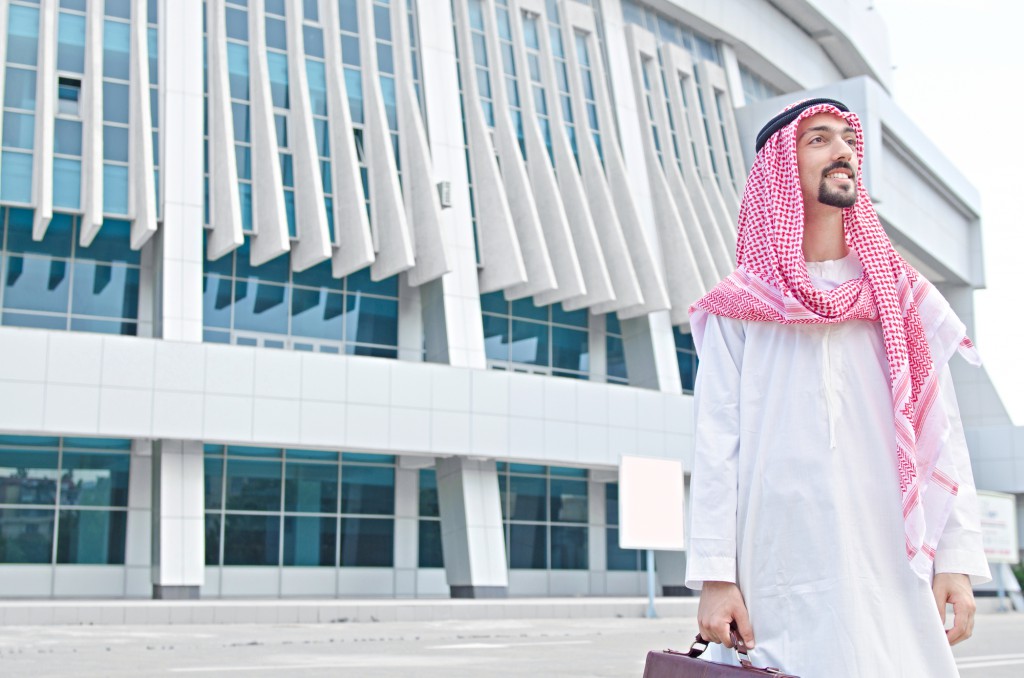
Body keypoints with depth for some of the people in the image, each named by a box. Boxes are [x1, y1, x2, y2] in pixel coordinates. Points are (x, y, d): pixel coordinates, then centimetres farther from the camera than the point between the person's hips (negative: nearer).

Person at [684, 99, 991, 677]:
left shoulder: (904, 298, 12)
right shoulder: (738, 309, 6)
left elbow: (940, 435, 7)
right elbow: (718, 442, -1)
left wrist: (958, 559, -2)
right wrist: (715, 573, -8)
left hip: (894, 573, 2)